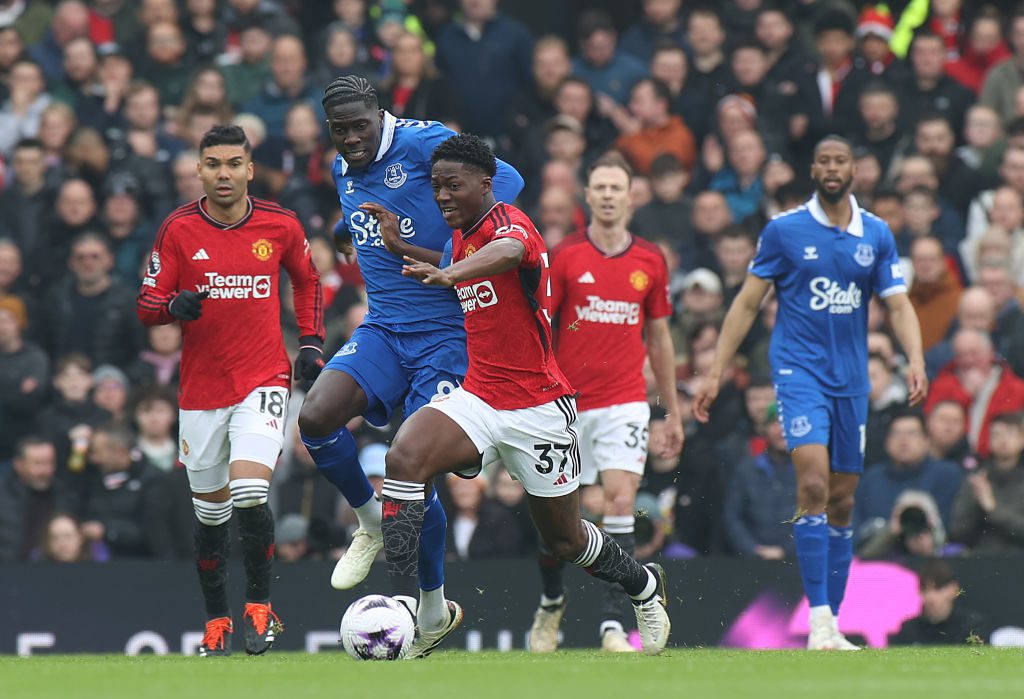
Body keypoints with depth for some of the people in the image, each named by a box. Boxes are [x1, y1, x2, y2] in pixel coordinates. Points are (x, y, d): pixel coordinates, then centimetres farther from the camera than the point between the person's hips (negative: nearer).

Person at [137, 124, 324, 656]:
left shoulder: (279, 226, -1)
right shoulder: (178, 229, -4)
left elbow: (307, 280, 18)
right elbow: (147, 306, 0)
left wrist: (311, 342, 8)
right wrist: (174, 306, -22)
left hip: (264, 381, -1)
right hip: (200, 388, 1)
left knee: (250, 493, -21)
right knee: (210, 511, 10)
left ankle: (259, 605, -3)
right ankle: (216, 622, 27)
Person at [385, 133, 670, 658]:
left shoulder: (508, 223, -16)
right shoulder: (462, 235, 9)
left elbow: (508, 252, -41)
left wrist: (448, 275, -62)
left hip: (538, 408, -6)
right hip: (477, 396, 6)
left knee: (565, 540, 8)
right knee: (403, 457, -24)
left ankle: (644, 585, 41)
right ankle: (409, 610, -27)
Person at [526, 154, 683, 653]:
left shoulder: (650, 261, 5)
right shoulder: (564, 257, -2)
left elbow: (659, 338, 14)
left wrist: (674, 413, 15)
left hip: (625, 401, 1)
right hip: (568, 404, 0)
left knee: (620, 501, -16)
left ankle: (612, 623, -17)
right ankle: (552, 602, 33)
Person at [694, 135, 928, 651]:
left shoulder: (876, 235, 7)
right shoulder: (784, 230, -2)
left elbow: (899, 304, 6)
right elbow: (747, 302, 2)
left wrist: (915, 359, -13)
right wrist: (715, 372, -1)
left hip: (852, 380, 4)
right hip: (799, 370, -4)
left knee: (842, 502, 7)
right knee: (813, 484, -20)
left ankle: (832, 622, 15)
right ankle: (819, 620, -22)